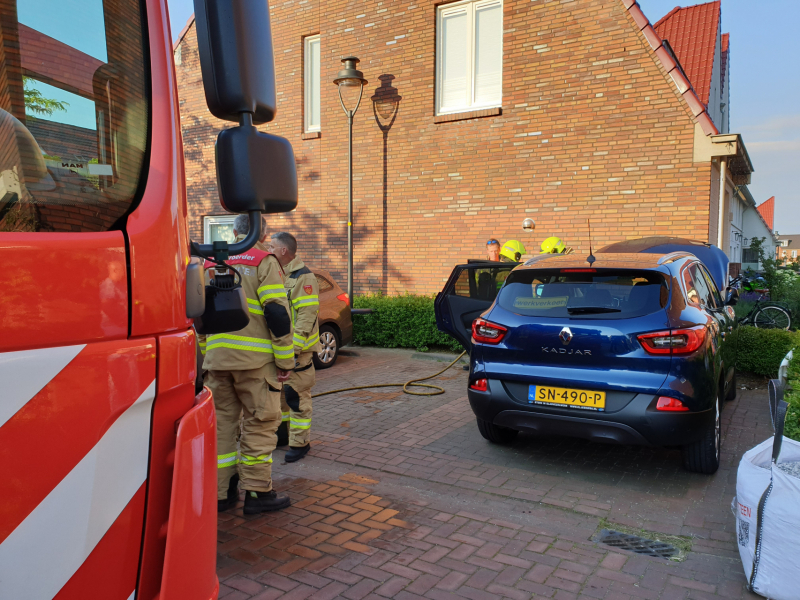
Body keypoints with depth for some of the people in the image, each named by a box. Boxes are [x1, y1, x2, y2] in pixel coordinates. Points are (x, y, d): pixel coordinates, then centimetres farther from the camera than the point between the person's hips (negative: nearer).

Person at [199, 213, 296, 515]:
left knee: (222, 421, 13)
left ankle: (221, 493, 20)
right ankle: (257, 492, 9)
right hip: (254, 358, -6)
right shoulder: (264, 262, -5)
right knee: (260, 423, 4)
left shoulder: (211, 264, 15)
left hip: (217, 358, 6)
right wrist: (285, 361, -8)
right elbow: (277, 313, -13)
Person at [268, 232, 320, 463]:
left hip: (296, 350, -9)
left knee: (297, 396, -3)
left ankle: (300, 442, 6)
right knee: (278, 392, 17)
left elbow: (307, 315, -20)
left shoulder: (303, 277, -13)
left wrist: (294, 347, -23)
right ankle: (282, 432, 31)